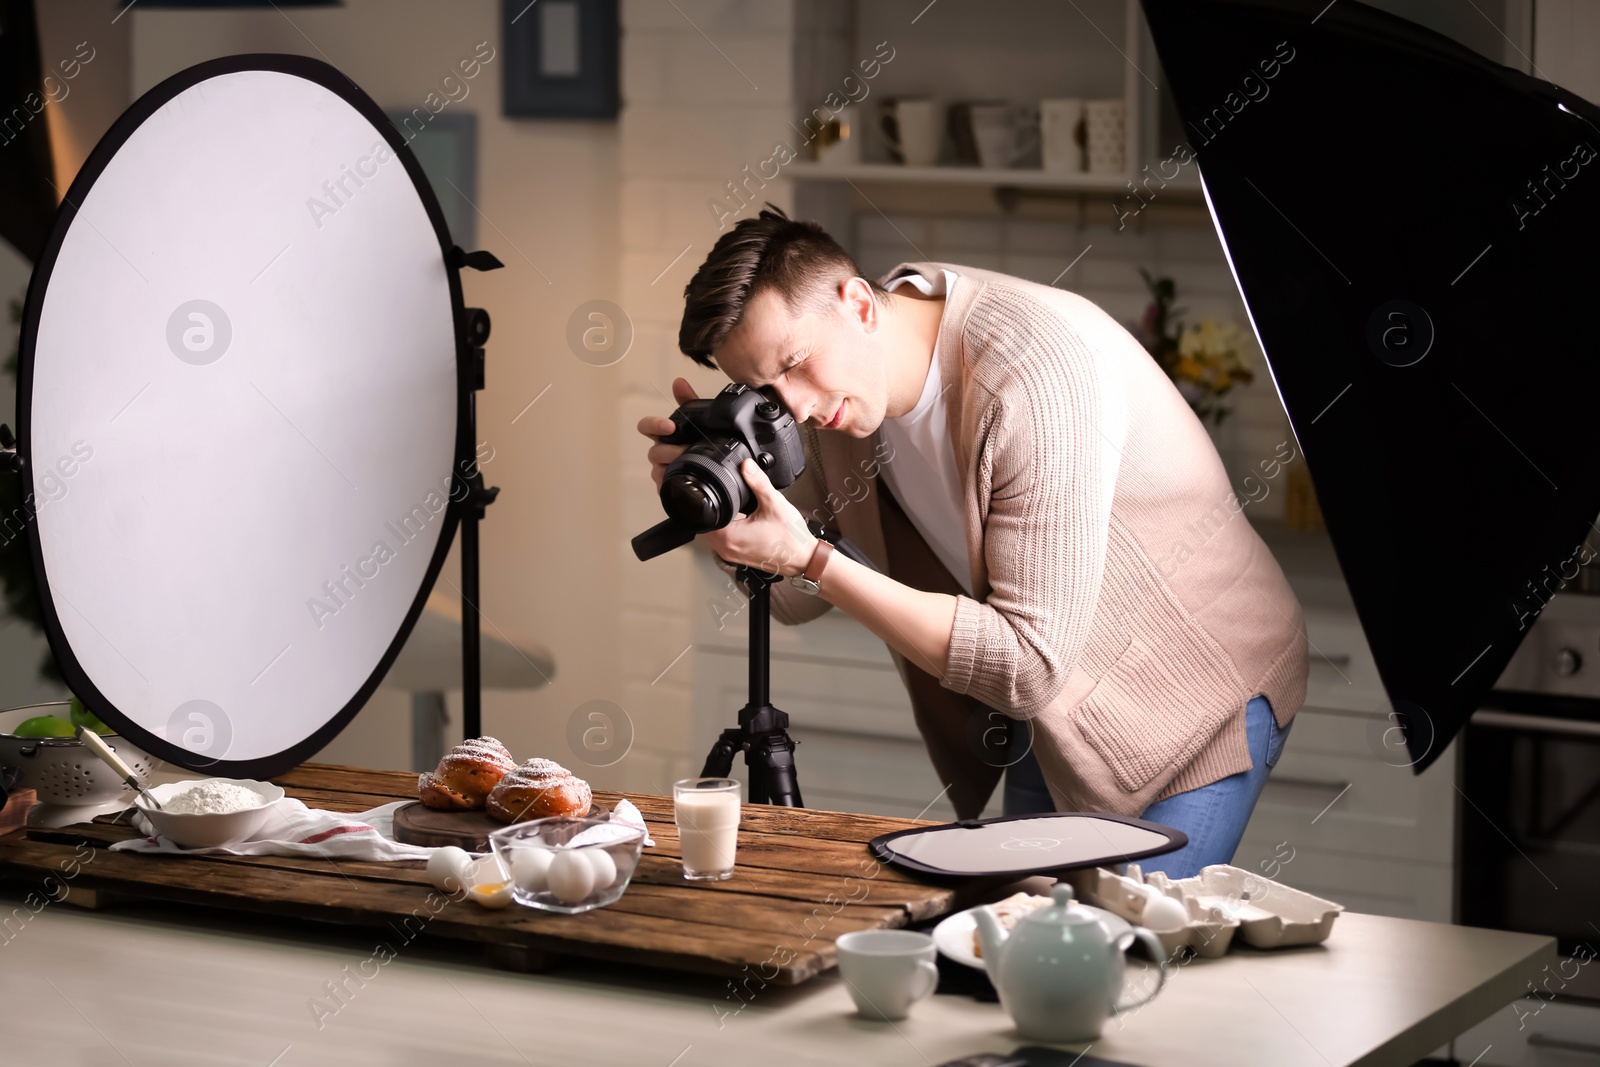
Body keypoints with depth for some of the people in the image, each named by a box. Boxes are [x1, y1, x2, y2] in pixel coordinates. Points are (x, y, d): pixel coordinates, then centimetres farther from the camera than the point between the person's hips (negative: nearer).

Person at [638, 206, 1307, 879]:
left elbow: (1031, 665, -33)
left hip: (1195, 698, -7)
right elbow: (795, 597, 5)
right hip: (1048, 704, 7)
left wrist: (810, 557, -34)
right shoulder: (837, 386, -8)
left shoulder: (1038, 376, -33)